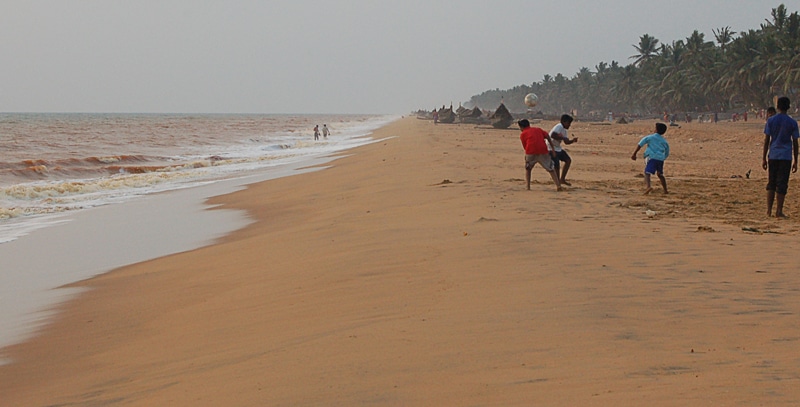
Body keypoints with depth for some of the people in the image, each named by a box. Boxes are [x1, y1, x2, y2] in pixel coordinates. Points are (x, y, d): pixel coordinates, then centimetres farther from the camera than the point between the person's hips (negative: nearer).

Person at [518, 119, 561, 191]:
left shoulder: (523, 134, 16)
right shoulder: (538, 129, 24)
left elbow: (525, 147, 12)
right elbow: (548, 137, 13)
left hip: (531, 153, -2)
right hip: (543, 151, 2)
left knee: (528, 169, 22)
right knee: (551, 169, 11)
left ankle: (528, 187, 13)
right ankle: (558, 185, -2)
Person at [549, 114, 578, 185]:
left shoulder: (564, 130, 13)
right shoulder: (559, 127, -18)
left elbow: (566, 142, 17)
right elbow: (552, 135, -34)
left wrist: (572, 140, -2)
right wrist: (562, 138, -27)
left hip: (558, 148, 10)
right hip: (552, 148, -10)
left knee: (568, 160, 10)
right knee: (557, 166, -14)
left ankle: (562, 179, 16)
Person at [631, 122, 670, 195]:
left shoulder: (649, 137, 8)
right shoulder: (664, 141, 20)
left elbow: (640, 144, -2)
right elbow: (667, 154, 25)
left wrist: (634, 154, -3)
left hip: (651, 157, -5)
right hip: (661, 159, 5)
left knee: (647, 173, -16)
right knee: (660, 175, 22)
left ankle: (648, 186, -42)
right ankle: (665, 190, 28)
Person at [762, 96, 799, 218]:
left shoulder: (771, 120, 1)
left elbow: (766, 140, -1)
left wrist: (764, 158, 4)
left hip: (773, 156, 1)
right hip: (786, 156, -1)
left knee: (771, 183, 10)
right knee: (782, 185, 1)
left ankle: (769, 210, 6)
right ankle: (779, 211, -1)